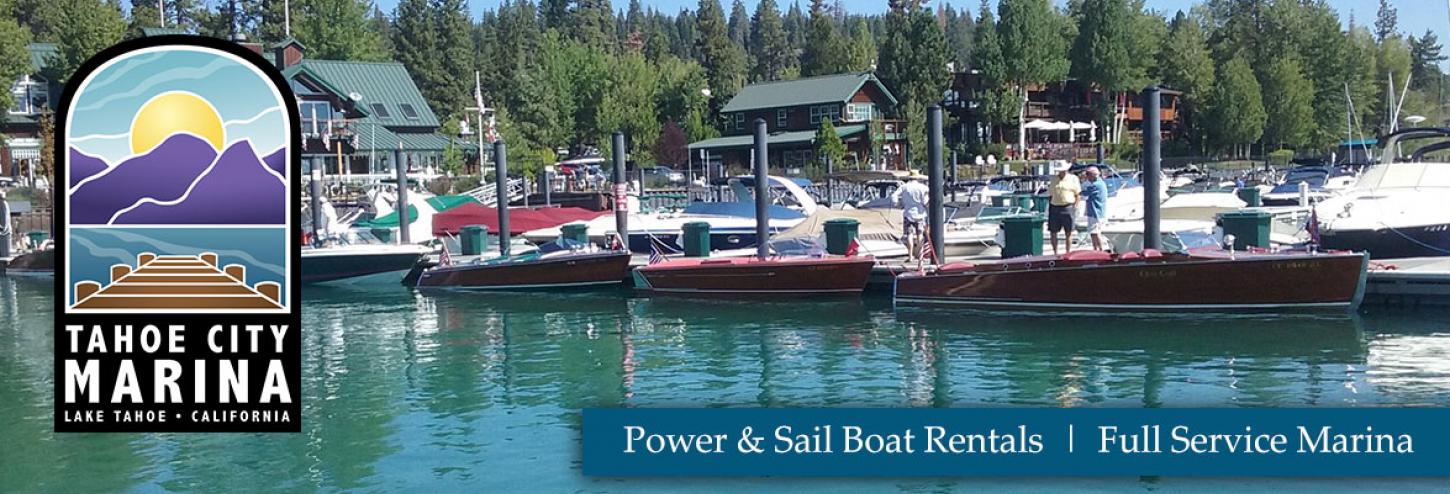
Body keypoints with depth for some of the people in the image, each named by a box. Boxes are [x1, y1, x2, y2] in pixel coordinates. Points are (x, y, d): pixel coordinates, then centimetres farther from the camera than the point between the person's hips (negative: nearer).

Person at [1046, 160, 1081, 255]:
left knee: (1068, 232, 3)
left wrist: (1075, 205, -8)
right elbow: (1050, 195, 14)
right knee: (1053, 232, 4)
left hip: (1067, 208, -3)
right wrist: (1049, 210, 9)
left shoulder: (1073, 178, 3)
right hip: (1054, 208, 3)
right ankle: (1055, 253, 14)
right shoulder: (1053, 179, 11)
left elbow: (1078, 194, 4)